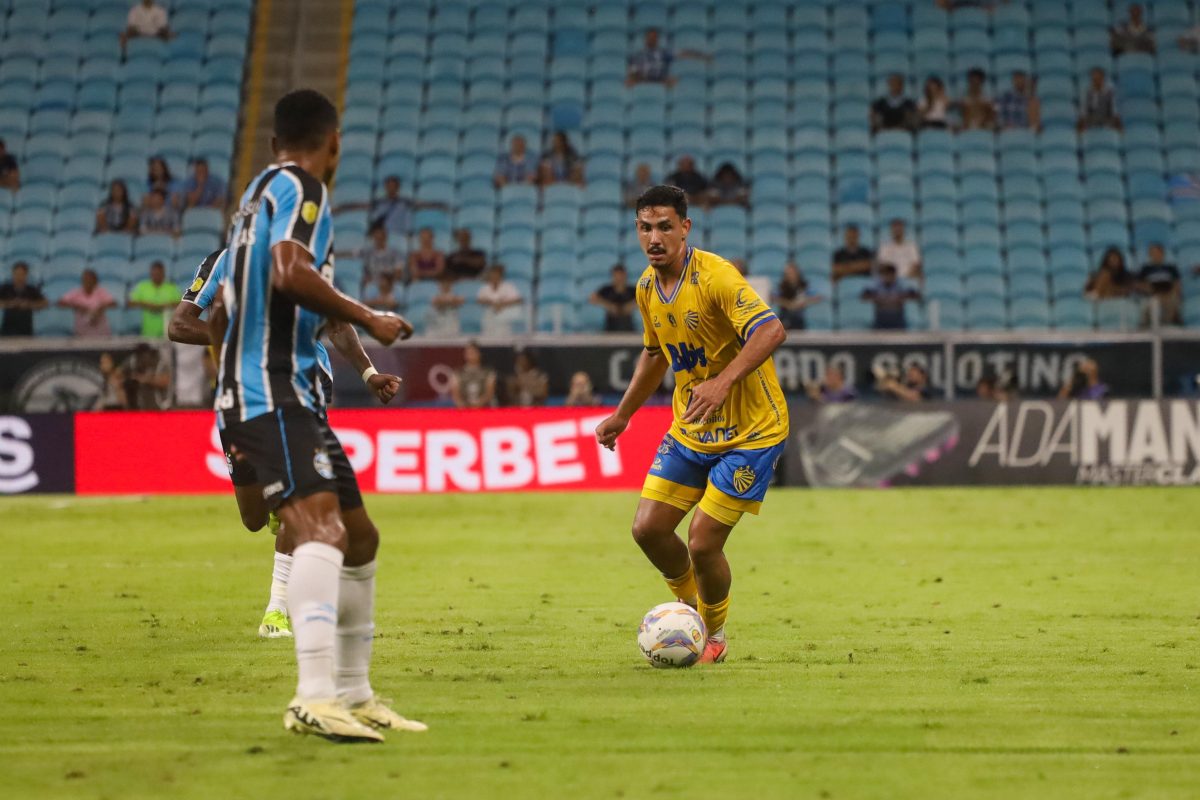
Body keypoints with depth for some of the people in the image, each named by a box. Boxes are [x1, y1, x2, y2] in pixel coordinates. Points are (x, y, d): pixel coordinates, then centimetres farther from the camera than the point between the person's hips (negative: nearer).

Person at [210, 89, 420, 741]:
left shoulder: (261, 190, 23)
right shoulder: (299, 185, -6)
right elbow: (289, 272, -23)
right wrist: (367, 319, -12)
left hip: (292, 396, 10)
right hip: (272, 395, -10)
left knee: (359, 537, 17)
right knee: (319, 523, -27)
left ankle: (354, 695, 24)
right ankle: (315, 698, -42)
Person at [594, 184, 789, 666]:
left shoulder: (715, 276, -22)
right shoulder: (647, 287, 3)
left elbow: (771, 331, -35)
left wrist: (723, 382, -47)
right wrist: (622, 416, 23)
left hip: (750, 429, -7)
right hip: (689, 429, 7)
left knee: (703, 544, -10)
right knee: (648, 529, -1)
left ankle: (714, 636, 18)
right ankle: (690, 607, 27)